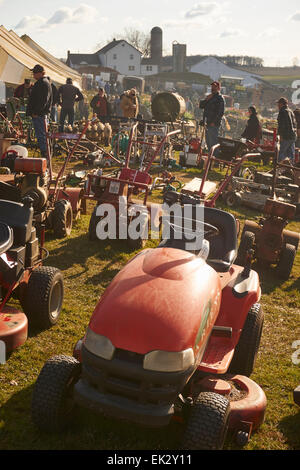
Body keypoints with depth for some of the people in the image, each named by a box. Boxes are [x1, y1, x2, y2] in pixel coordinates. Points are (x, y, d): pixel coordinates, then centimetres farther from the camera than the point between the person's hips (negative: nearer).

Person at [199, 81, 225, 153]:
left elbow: (221, 112, -14)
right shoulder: (210, 97, 19)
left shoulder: (220, 98, -6)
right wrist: (206, 99, -2)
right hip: (208, 123, 8)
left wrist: (214, 122, -19)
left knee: (213, 143, -11)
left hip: (214, 124, -8)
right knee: (208, 143, 13)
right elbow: (201, 106, 14)